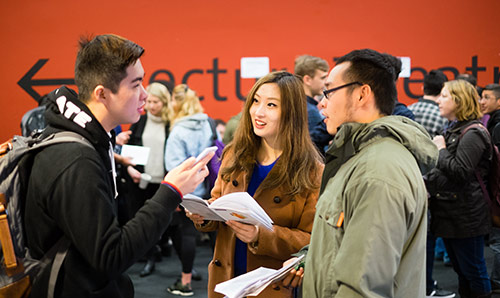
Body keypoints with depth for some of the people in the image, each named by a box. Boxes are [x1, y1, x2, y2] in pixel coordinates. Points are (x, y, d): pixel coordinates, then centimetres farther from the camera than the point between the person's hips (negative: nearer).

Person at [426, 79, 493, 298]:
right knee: (460, 270, 18)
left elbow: (460, 172, -24)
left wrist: (441, 150, -13)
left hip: (465, 216, -9)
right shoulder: (452, 129, 13)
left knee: (473, 271, 2)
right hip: (448, 212, 9)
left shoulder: (473, 134, -15)